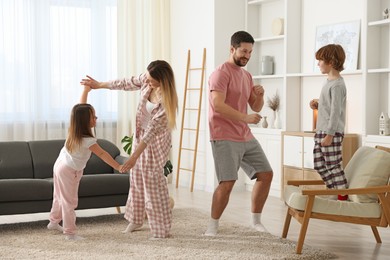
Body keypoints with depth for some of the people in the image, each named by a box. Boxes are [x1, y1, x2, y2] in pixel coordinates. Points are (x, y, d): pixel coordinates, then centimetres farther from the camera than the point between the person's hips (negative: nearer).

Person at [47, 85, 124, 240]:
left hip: (60, 165, 9)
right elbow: (102, 154, -28)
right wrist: (117, 167, -27)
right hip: (69, 171, -9)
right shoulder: (88, 140, -28)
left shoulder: (73, 130, -7)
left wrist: (86, 90, 3)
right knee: (70, 202, -2)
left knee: (60, 197, 23)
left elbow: (81, 108, 2)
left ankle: (54, 221, 37)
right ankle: (69, 233, 2)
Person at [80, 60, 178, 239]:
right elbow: (127, 83, 6)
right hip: (140, 134, 7)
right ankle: (135, 220, 31)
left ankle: (162, 229, 3)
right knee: (137, 178, 15)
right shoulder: (146, 79, -15)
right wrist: (99, 85, 13)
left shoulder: (166, 100, -32)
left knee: (152, 181, -7)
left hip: (156, 141, -7)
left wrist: (135, 156, -32)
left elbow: (153, 130, -32)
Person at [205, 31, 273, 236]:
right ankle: (213, 225, 2)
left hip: (246, 137, 9)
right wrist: (246, 118, -27)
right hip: (225, 138, -9)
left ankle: (256, 220, 21)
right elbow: (218, 105, -23)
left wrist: (260, 96, -3)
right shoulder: (221, 73, -11)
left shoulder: (247, 75, 16)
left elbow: (256, 107, 19)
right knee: (227, 182, -14)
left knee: (266, 174, 8)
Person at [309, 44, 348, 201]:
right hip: (321, 131, 10)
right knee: (319, 166, 12)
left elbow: (336, 111, -19)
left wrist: (329, 134, -21)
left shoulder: (337, 85, -15)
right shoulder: (328, 82, 15)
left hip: (332, 133, -10)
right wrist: (317, 106, 8)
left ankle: (343, 198, 4)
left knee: (333, 166, -4)